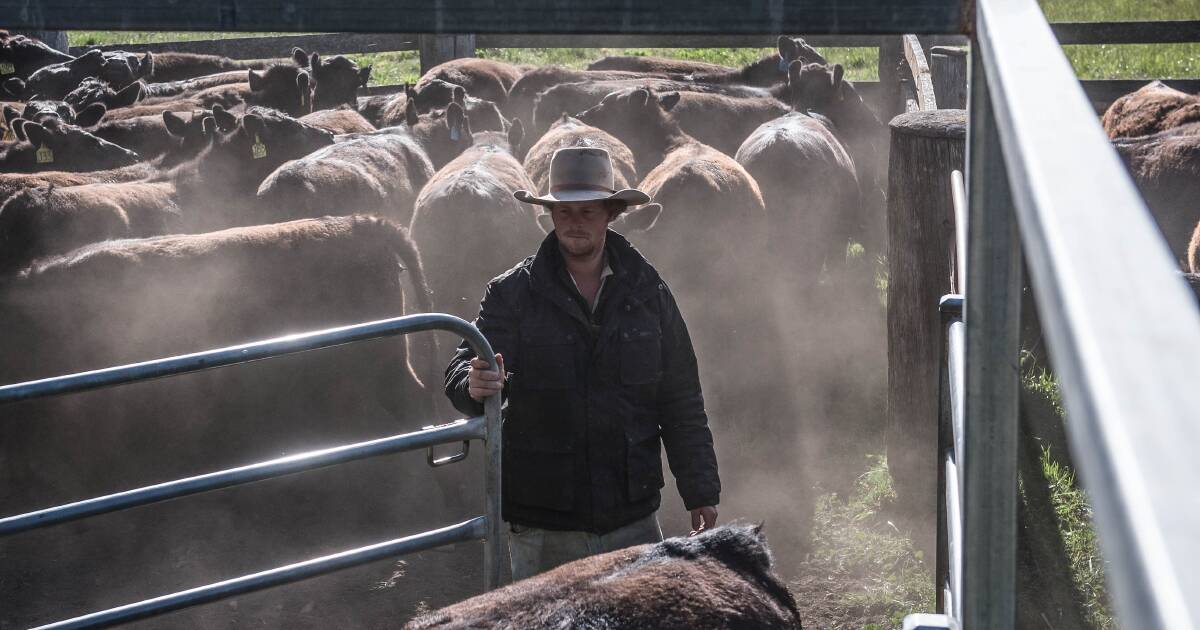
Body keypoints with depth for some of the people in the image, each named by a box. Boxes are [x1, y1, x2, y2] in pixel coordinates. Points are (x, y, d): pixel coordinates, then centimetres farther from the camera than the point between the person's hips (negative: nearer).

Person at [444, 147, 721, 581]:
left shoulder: (648, 293, 6)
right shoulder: (512, 293, 1)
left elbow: (683, 403, 9)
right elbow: (461, 373, -8)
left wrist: (701, 493, 6)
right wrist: (475, 385, -33)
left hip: (633, 522, 2)